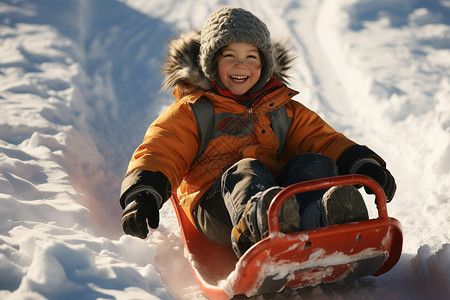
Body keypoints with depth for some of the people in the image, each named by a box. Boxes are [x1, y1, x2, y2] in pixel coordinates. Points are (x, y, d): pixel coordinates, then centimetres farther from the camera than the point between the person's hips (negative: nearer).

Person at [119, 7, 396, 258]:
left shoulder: (285, 110, 28)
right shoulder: (191, 111, 19)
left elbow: (323, 139, 19)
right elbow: (159, 152, 6)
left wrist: (364, 166, -1)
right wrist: (142, 195, -14)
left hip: (281, 193, 3)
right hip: (216, 204, -3)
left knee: (315, 164, -23)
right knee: (243, 171, -33)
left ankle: (320, 220, -57)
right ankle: (255, 225, -68)